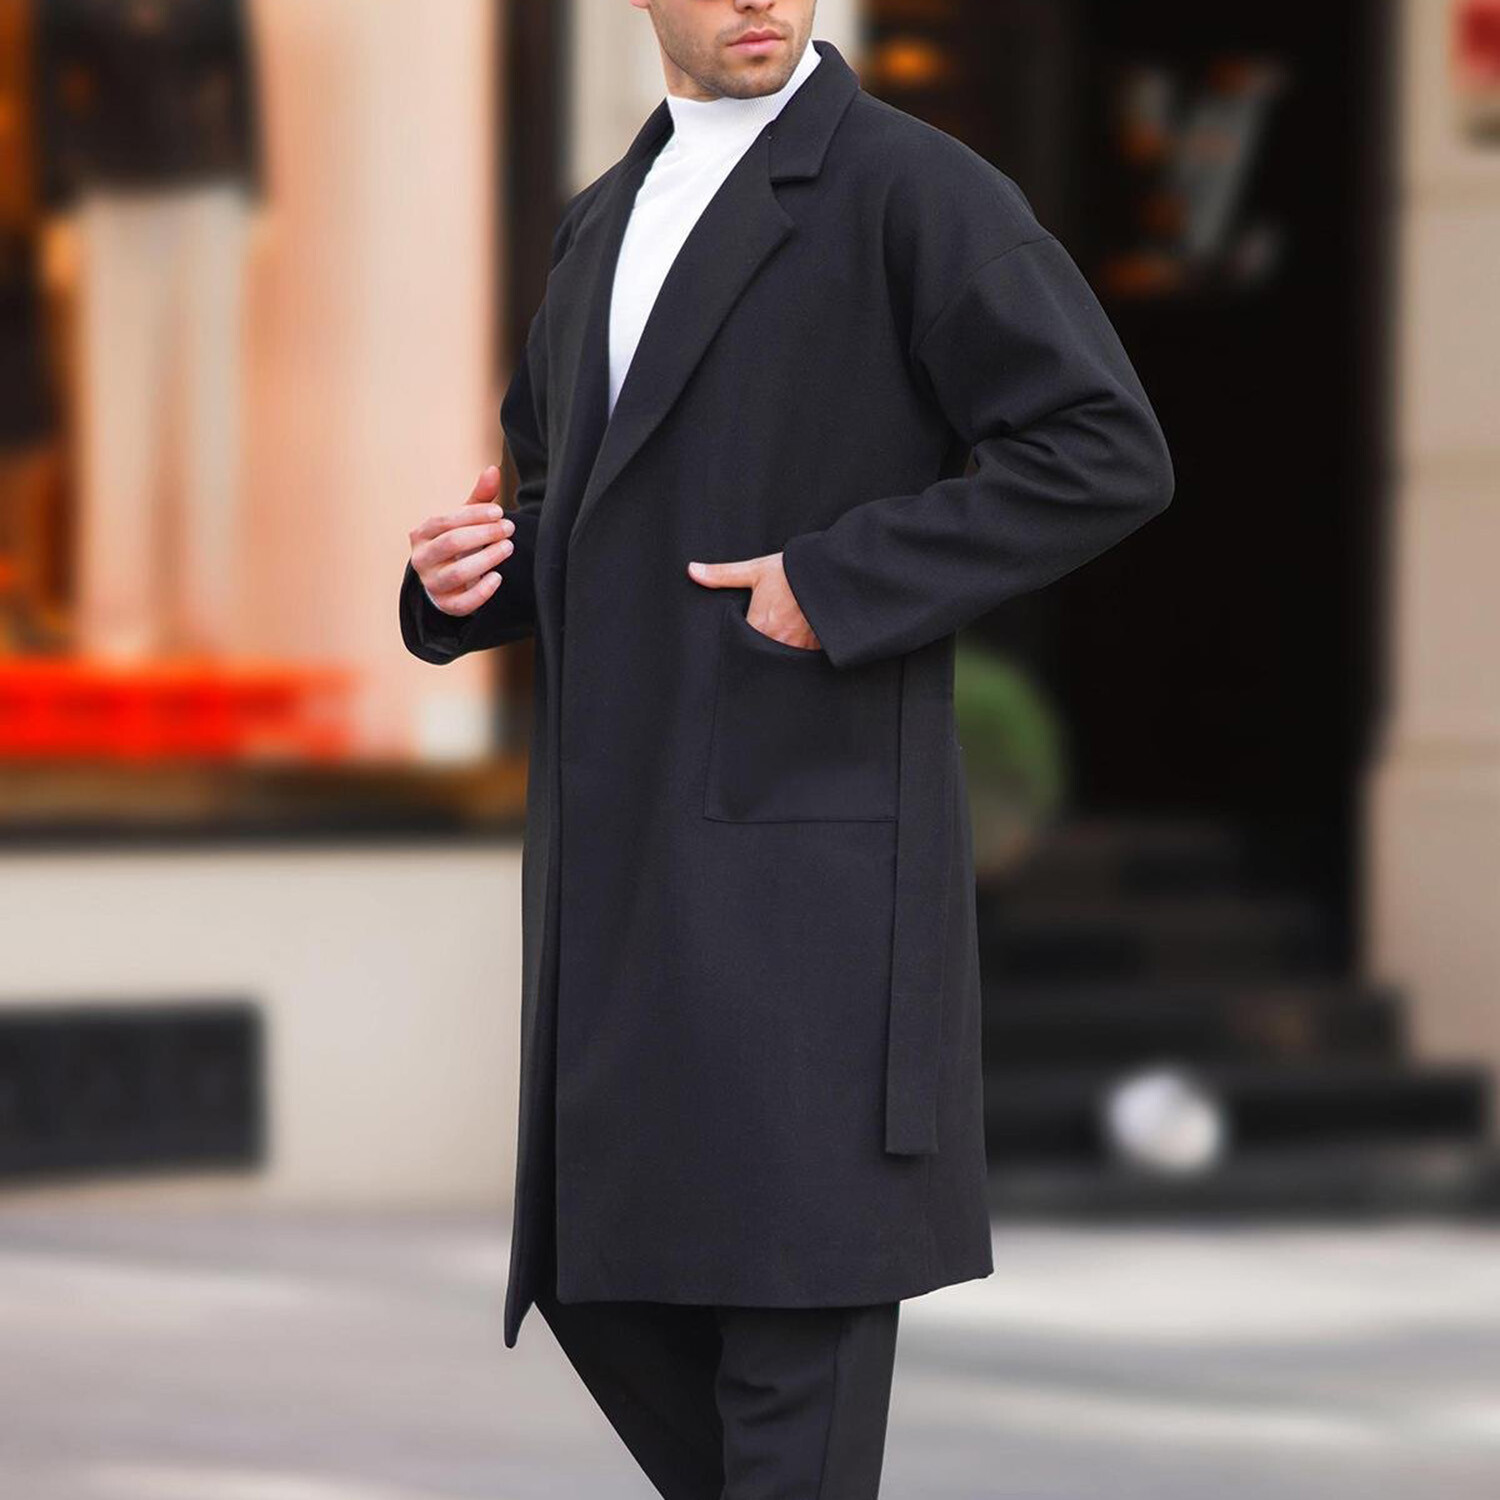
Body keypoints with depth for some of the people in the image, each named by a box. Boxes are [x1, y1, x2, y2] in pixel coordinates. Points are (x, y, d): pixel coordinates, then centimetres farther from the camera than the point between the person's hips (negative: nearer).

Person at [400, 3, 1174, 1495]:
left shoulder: (915, 189, -6)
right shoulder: (604, 223, 18)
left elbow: (1107, 456, -12)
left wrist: (837, 585, -17)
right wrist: (466, 575, 3)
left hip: (811, 848, -7)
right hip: (620, 854, 8)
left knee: (796, 1287, -6)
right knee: (609, 1287, 9)